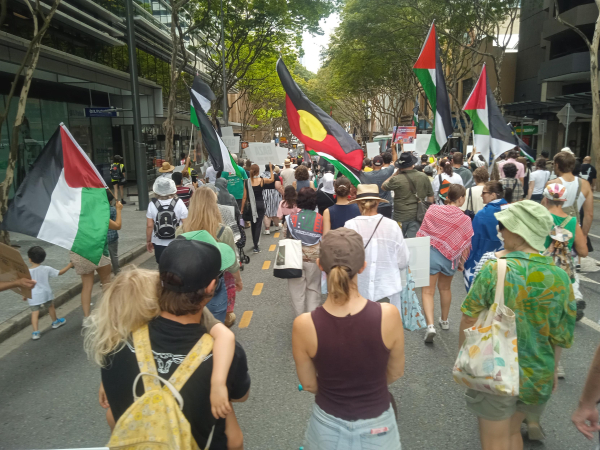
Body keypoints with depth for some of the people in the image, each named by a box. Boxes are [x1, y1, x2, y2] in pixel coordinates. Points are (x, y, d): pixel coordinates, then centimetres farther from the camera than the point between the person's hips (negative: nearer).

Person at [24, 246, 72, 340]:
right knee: (51, 307, 23)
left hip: (33, 297, -1)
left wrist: (25, 295, 9)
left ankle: (35, 332, -3)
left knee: (35, 312, 4)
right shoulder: (46, 269, -10)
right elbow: (60, 272, -1)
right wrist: (69, 265, 11)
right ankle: (55, 322, 43)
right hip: (46, 294, 1)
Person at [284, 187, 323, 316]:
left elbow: (286, 238, 0)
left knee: (297, 290, 12)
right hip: (314, 258, 1)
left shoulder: (290, 218, -7)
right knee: (313, 288, 16)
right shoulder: (320, 219, -6)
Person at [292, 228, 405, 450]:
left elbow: (309, 385, -7)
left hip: (328, 425, 0)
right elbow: (395, 373, -6)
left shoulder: (304, 325, -24)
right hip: (377, 425, 0)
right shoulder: (388, 315, -24)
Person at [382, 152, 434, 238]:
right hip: (417, 216, 3)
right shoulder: (424, 177, -2)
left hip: (401, 217, -3)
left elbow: (383, 187, 5)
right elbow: (430, 196, 8)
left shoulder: (396, 180, -15)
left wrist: (396, 173, 3)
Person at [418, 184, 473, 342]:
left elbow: (422, 233, -1)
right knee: (445, 288, 22)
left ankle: (430, 325, -14)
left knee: (428, 291, 2)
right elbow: (465, 245, -3)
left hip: (429, 253, -1)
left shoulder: (433, 210, -7)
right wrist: (462, 262, 12)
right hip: (450, 256, 1)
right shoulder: (464, 220, -9)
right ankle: (444, 320, 39)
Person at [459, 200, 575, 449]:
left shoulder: (494, 270, -21)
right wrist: (552, 370, 16)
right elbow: (561, 336, 0)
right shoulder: (560, 277, -9)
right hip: (539, 377, 4)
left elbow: (469, 320, -15)